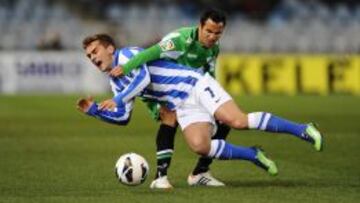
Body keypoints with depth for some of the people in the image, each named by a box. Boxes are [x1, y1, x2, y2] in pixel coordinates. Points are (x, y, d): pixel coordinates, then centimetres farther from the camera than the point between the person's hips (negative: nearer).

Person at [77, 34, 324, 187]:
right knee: (199, 146, -20)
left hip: (196, 85, -7)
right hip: (183, 107, 7)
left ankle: (302, 129, -18)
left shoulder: (126, 54, -5)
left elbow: (143, 77, -21)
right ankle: (253, 155, -2)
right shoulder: (116, 82, 19)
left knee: (237, 121, -25)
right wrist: (93, 110, 10)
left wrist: (117, 100, -20)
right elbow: (123, 117, 21)